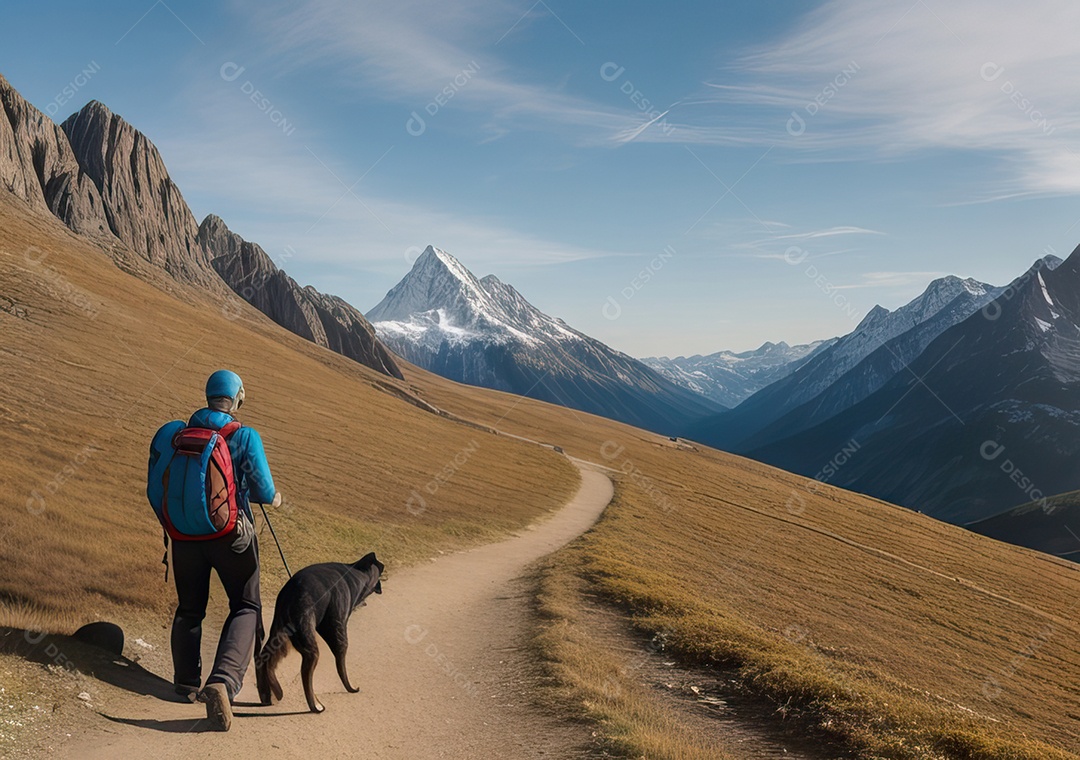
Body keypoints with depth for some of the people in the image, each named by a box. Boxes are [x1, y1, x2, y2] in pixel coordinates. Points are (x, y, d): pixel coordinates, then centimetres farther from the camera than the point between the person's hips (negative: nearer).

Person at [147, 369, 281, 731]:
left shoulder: (174, 433, -1)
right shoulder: (246, 437, -12)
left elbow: (156, 488, 6)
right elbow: (263, 491, -11)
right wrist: (274, 497, 12)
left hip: (186, 535, 4)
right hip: (231, 535, -3)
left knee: (189, 608, 23)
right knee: (245, 607, 9)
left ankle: (187, 681, 24)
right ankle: (222, 680, -10)